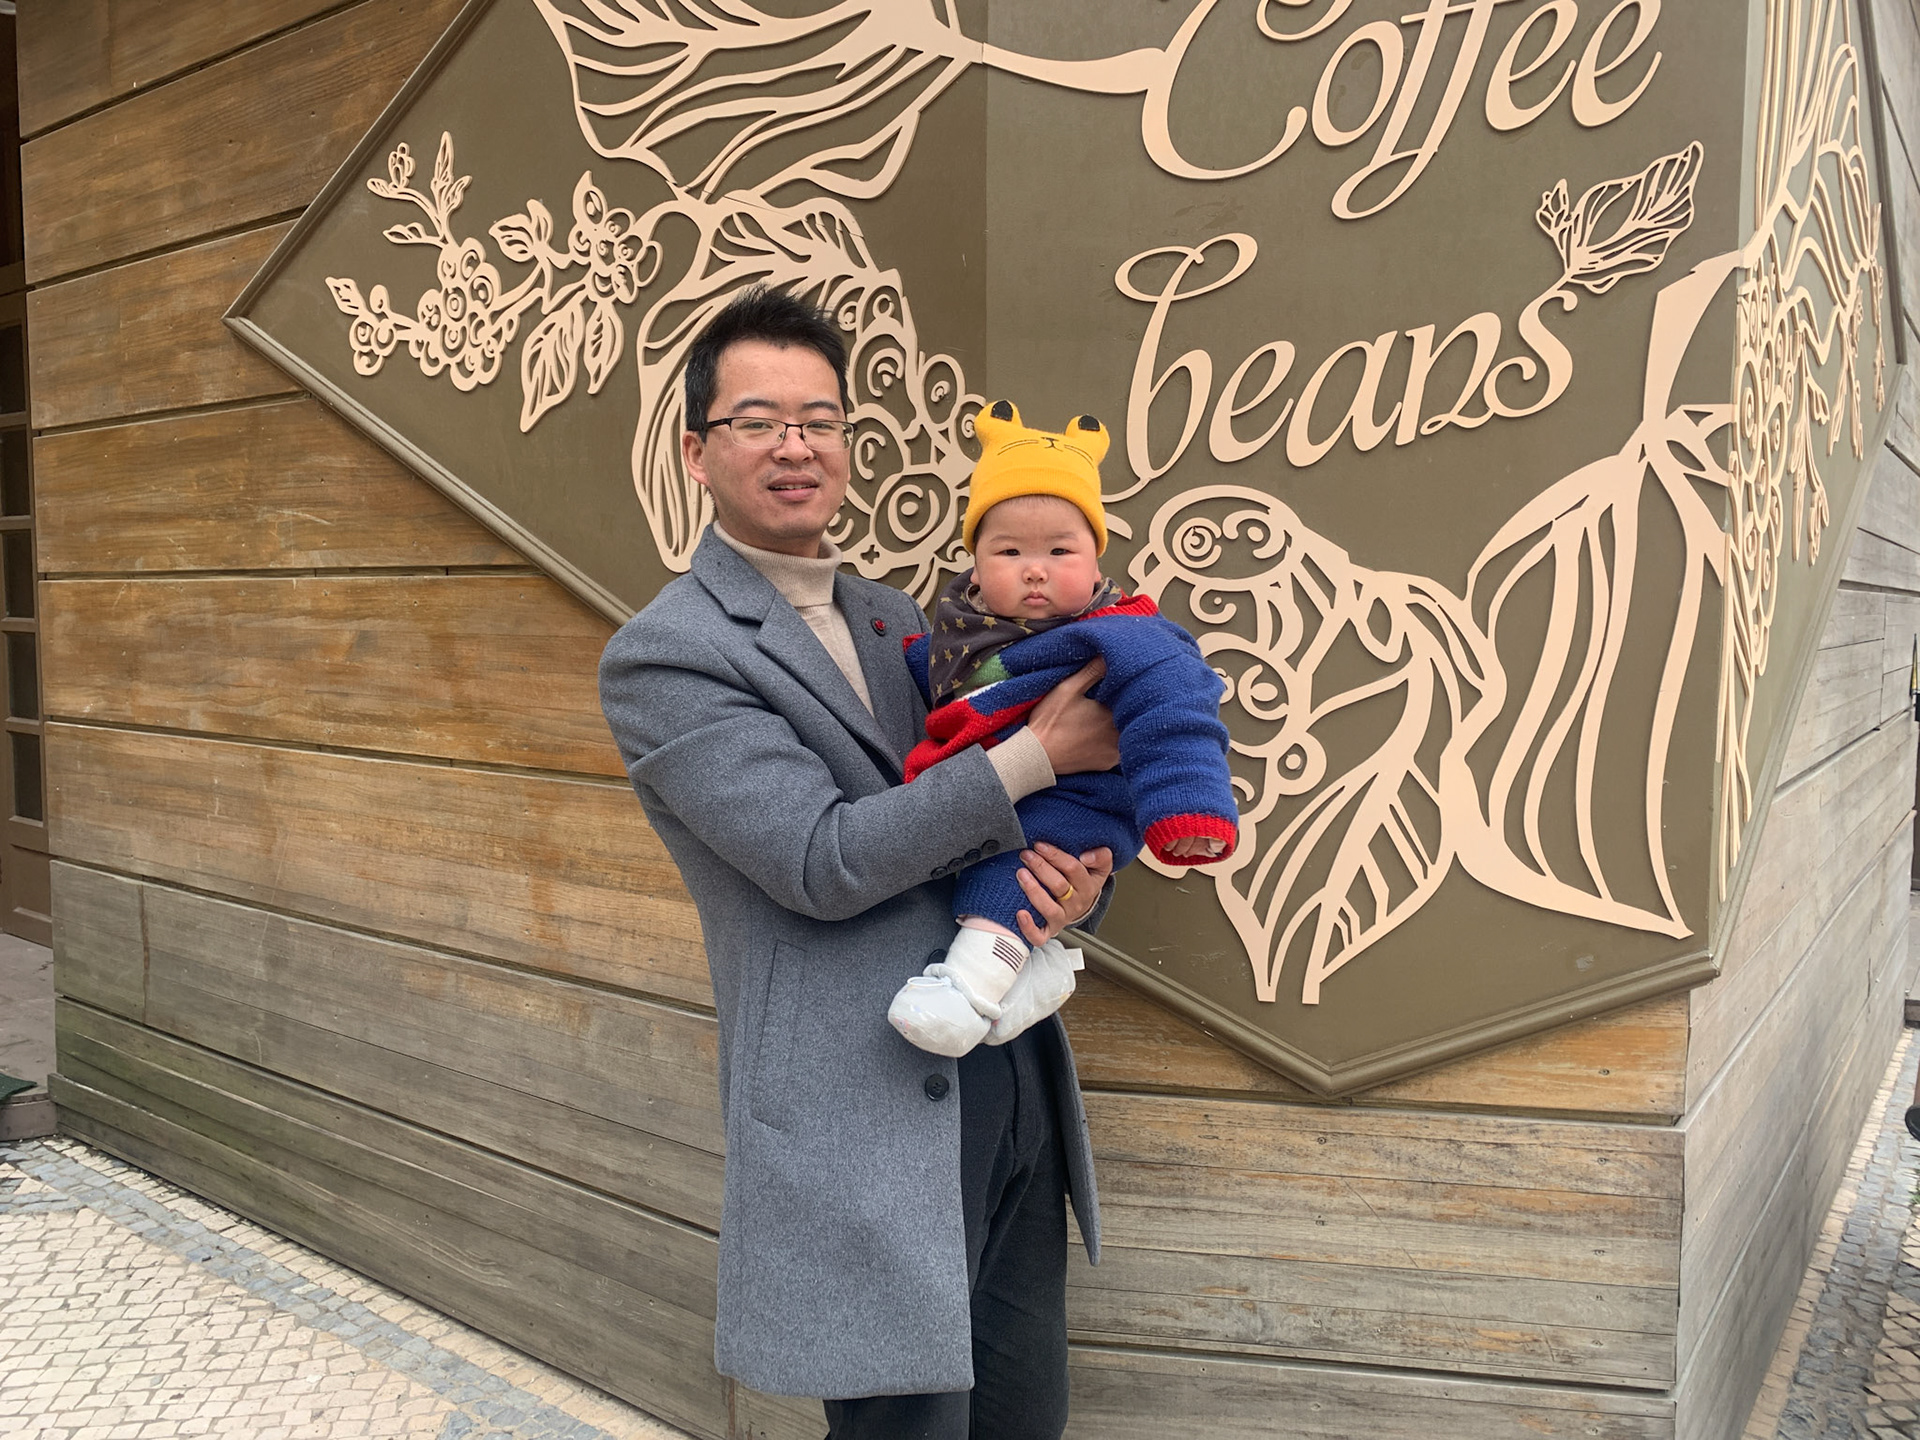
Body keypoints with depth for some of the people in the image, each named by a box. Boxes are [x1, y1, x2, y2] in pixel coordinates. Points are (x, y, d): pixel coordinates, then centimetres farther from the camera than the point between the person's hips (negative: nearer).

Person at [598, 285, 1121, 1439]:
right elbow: (822, 860, -18)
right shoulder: (663, 655, -9)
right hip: (866, 1116, -7)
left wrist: (1082, 875, -7)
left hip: (1016, 1085, 7)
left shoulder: (901, 622, 14)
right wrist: (1036, 755, -15)